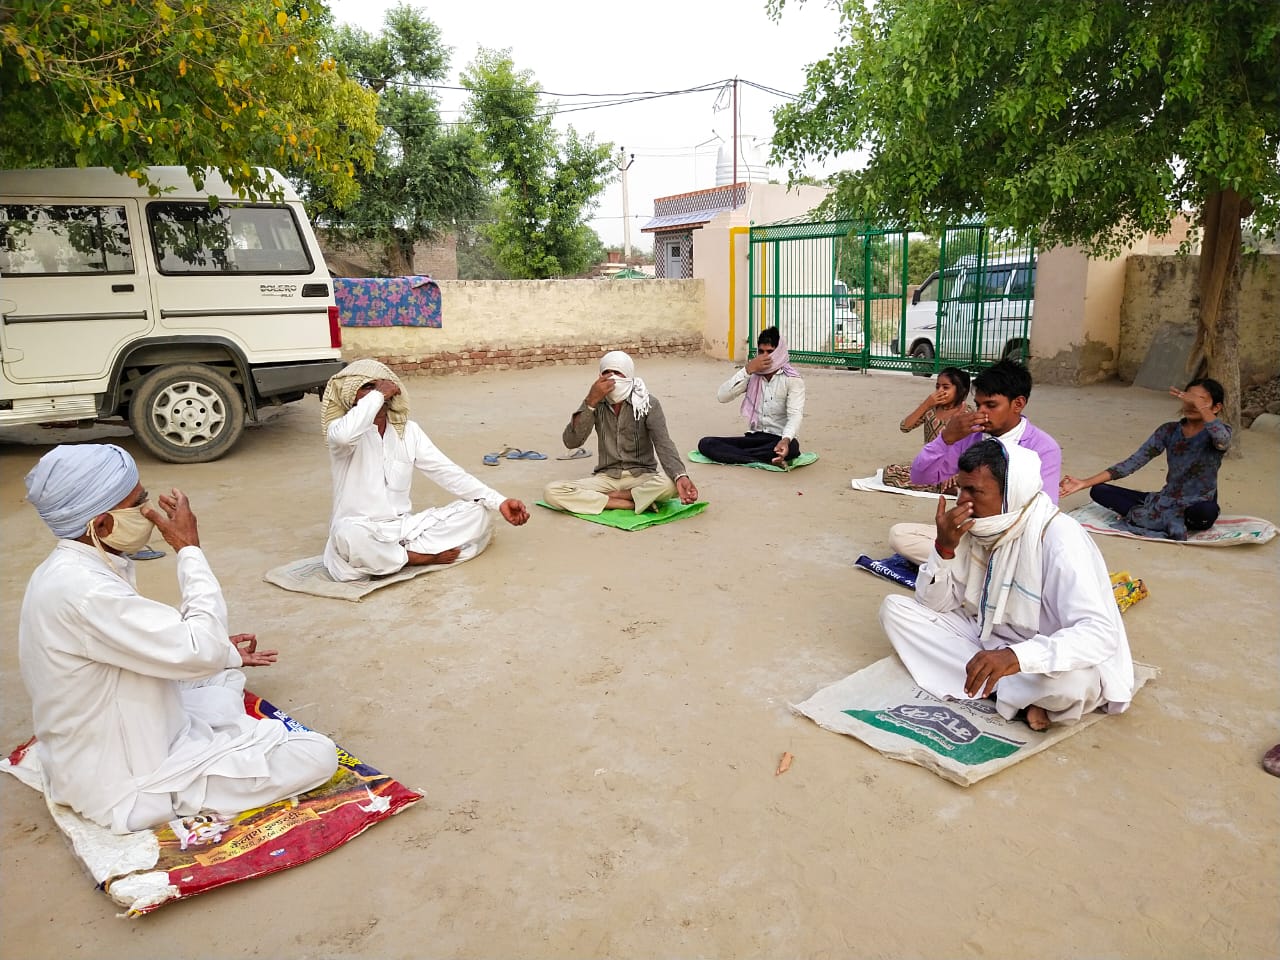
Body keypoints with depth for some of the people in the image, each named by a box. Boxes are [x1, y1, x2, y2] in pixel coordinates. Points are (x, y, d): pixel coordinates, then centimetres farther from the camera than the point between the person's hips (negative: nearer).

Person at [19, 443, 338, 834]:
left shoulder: (69, 569, 0)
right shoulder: (81, 590, -32)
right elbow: (202, 650, -32)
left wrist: (221, 653, 12)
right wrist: (190, 547, -24)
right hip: (127, 787, -10)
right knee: (317, 756, -14)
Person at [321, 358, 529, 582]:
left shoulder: (408, 430, 7)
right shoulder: (341, 429, -7)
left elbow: (447, 471, 2)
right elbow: (344, 435, -35)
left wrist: (499, 501, -7)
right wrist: (377, 394, -21)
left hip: (405, 527, 5)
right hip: (362, 531, -5)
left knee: (477, 513, -10)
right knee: (348, 536, -41)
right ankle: (418, 557, -12)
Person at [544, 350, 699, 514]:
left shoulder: (648, 403, -6)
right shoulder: (597, 403, 0)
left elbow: (663, 444, -19)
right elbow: (571, 442, -12)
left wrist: (681, 476, -38)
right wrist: (591, 402, -24)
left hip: (642, 476, -2)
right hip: (606, 477, 2)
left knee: (670, 484, -36)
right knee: (551, 491, -22)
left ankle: (606, 497, -16)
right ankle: (628, 504, -22)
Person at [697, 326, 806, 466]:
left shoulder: (792, 379, -3)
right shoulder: (752, 375, 8)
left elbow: (795, 414, -18)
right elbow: (722, 396, -6)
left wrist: (786, 440, -39)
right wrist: (748, 370, -15)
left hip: (778, 439, -4)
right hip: (753, 437, 4)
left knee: (792, 446, -40)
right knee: (706, 444, -19)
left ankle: (732, 454, -28)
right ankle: (768, 460, -29)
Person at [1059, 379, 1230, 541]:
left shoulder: (1214, 433, -10)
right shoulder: (1169, 430, 1)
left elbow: (1222, 441, -37)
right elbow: (1134, 461, -6)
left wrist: (1198, 404, -39)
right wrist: (1085, 483, -16)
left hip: (1197, 507, -4)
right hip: (1166, 500, 4)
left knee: (1207, 511, -41)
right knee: (1098, 491, -10)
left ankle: (1140, 516, -17)